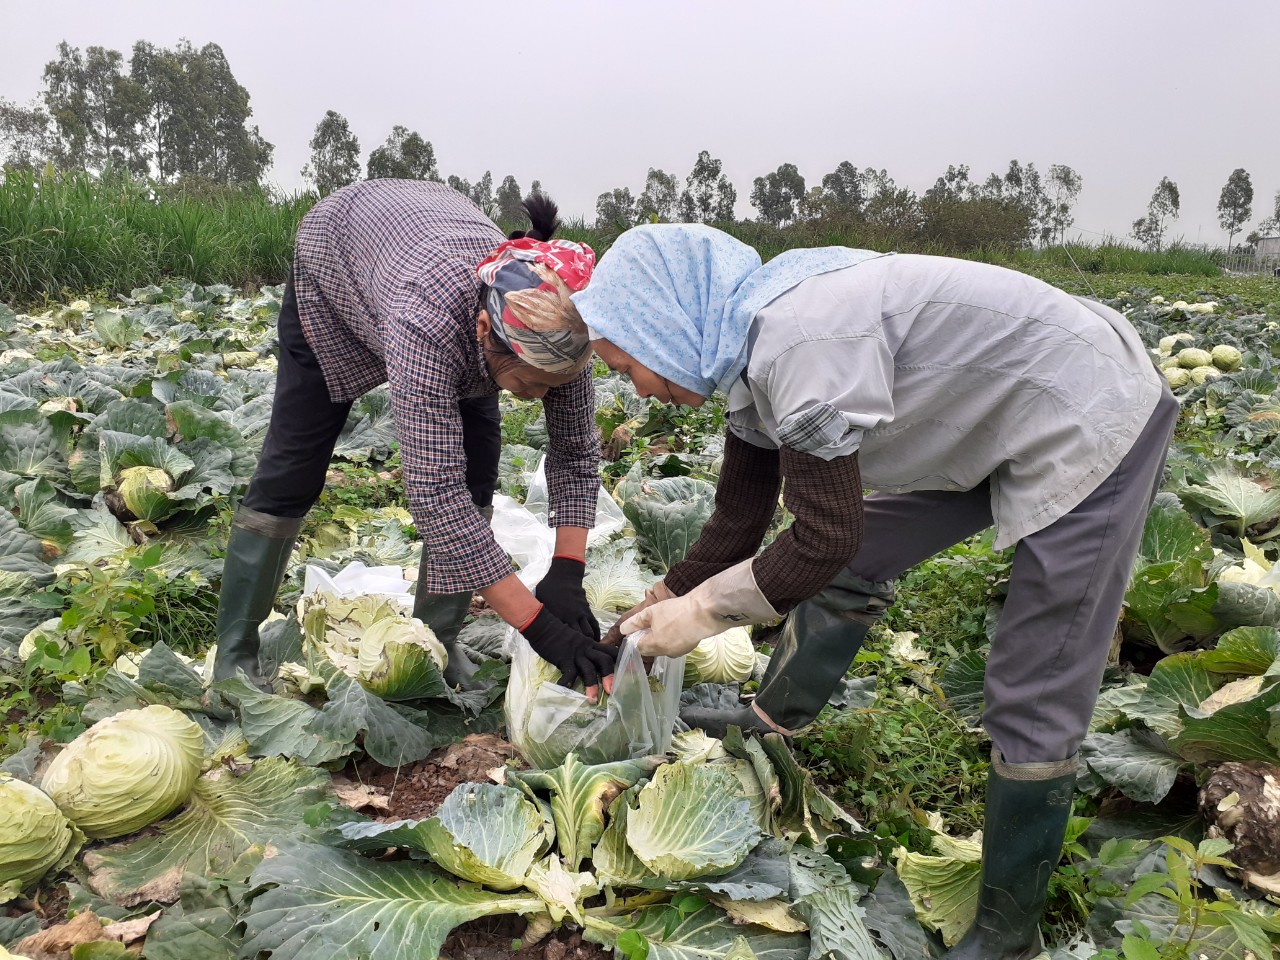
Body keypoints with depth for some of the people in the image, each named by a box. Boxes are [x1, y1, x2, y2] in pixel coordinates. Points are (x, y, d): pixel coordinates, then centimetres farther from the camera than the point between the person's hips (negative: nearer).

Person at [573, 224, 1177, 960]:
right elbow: (740, 520, 8)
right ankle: (775, 720, 38)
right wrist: (662, 601, 15)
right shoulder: (753, 344, -1)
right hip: (992, 423, 9)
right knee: (858, 564, 15)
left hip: (1091, 427, -9)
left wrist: (702, 610, -14)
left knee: (1035, 701, -3)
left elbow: (823, 540, -26)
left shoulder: (799, 338, -31)